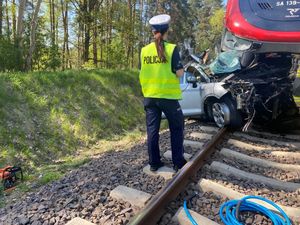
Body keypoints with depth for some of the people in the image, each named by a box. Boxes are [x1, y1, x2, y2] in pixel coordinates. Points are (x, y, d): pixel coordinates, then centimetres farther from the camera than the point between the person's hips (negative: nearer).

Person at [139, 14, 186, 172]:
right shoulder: (172, 49, -9)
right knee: (177, 129, 12)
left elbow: (142, 73, 9)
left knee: (152, 130, 11)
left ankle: (154, 163, 19)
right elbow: (179, 73, -10)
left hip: (150, 96, 4)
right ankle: (178, 162, 16)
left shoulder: (144, 50, 3)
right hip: (168, 96, -3)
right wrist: (181, 69, 10)